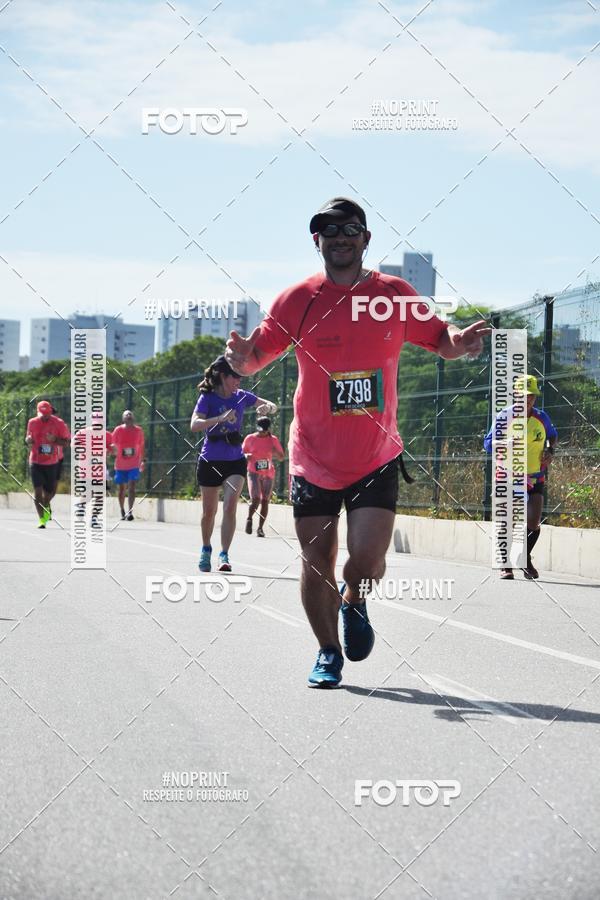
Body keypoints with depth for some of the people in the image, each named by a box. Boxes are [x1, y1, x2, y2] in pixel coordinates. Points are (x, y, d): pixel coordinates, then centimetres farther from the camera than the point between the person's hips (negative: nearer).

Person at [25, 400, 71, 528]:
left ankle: (46, 506, 44)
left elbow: (66, 442, -2)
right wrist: (28, 440, -7)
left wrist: (54, 439, -21)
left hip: (51, 463, 0)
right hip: (36, 462, 0)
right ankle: (41, 519, -7)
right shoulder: (32, 423, 2)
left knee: (50, 491, 10)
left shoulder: (59, 423, -5)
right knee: (38, 490, -11)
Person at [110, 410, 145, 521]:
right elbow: (113, 447, 3)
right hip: (121, 465, 1)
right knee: (122, 489, 9)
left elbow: (141, 447, 12)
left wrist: (142, 461, 12)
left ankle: (130, 511, -21)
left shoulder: (138, 430, 2)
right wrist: (114, 450, -18)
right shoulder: (118, 430, -2)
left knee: (131, 487, -15)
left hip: (134, 465, -1)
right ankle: (123, 512, 23)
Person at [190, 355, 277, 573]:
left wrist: (268, 407, -15)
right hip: (210, 462, -2)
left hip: (235, 461, 2)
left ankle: (224, 555, -16)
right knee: (209, 511, 10)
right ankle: (206, 549, 34)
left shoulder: (241, 397, 1)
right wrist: (221, 418, -38)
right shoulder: (208, 398, -10)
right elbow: (194, 425, -24)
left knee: (230, 506, -16)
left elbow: (273, 406, 10)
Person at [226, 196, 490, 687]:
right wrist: (243, 356, -28)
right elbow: (258, 353, -4)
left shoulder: (395, 294, 0)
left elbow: (439, 340, 9)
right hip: (314, 457, 0)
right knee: (317, 565, 5)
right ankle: (328, 653, 26)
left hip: (376, 457, 0)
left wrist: (460, 341, -14)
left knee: (366, 560, -12)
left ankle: (354, 601, 23)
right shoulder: (299, 299, -3)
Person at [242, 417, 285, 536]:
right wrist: (246, 456, -13)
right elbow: (242, 453, 11)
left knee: (265, 501, 0)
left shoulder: (273, 440, 4)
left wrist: (275, 453, -13)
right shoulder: (250, 438, 0)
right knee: (255, 499, -17)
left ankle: (260, 528, 8)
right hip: (254, 473, -2)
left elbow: (281, 458, 9)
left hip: (268, 474, 2)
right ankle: (249, 519, 10)